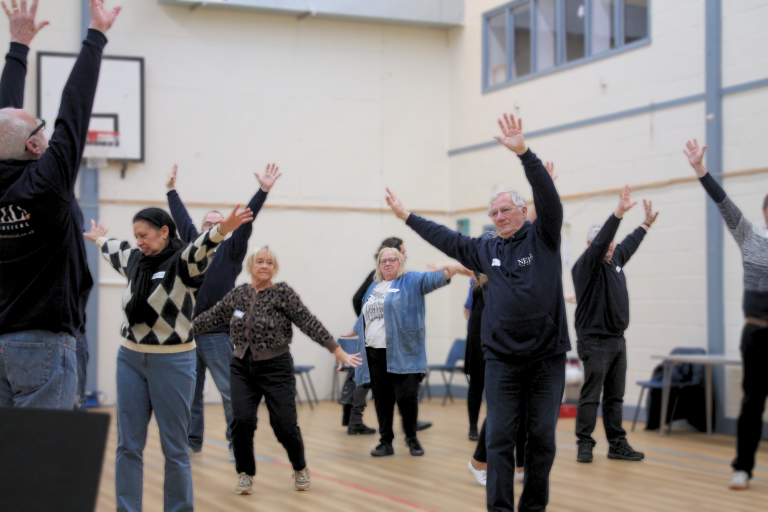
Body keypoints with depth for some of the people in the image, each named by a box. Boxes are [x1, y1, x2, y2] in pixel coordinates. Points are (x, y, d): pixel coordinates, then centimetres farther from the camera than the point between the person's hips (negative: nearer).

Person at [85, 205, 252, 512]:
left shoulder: (182, 261, -10)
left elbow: (199, 248, -32)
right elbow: (115, 251, 33)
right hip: (130, 359, 6)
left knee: (174, 448, 1)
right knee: (128, 445, 7)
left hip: (172, 362, -6)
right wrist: (100, 239, 54)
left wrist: (221, 230, -54)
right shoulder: (136, 259, 10)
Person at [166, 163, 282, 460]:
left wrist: (263, 191, -14)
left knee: (230, 392, -2)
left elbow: (245, 222, -6)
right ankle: (192, 442, 19)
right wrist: (172, 189, 35)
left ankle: (237, 444, 4)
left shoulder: (230, 251, 2)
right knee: (189, 392, 10)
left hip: (217, 335, -5)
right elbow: (182, 218, 25)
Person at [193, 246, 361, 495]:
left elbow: (309, 323, -11)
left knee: (284, 423, -3)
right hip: (242, 367, 3)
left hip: (276, 367, -3)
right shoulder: (238, 294, 6)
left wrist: (338, 351, -15)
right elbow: (212, 317, 14)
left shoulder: (283, 293, -7)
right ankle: (245, 473, 11)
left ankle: (300, 469, 24)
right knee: (242, 420, -10)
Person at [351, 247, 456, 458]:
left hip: (402, 353, -5)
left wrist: (450, 271, -35)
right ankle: (385, 442, 15)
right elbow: (365, 314, 31)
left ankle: (412, 439, 11)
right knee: (382, 399, 6)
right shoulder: (374, 287, 20)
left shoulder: (411, 281, 1)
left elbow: (431, 278, -17)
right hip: (374, 354, 5)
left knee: (406, 396, -8)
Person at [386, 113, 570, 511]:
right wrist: (407, 217, 28)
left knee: (542, 437, 4)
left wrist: (524, 152, -24)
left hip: (547, 357, -3)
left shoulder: (543, 237, 2)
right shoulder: (487, 250, 13)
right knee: (499, 437, 0)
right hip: (502, 359, 3)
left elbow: (548, 197, -13)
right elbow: (446, 239, 24)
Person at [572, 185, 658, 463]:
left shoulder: (615, 260, 14)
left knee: (615, 396, 10)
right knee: (591, 396, -6)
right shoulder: (587, 265, -10)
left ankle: (617, 445, 14)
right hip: (595, 340, -8)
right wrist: (619, 213, -35)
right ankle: (584, 445, -1)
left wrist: (646, 224, 41)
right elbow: (599, 243, -27)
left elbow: (629, 243, 32)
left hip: (617, 339, 8)